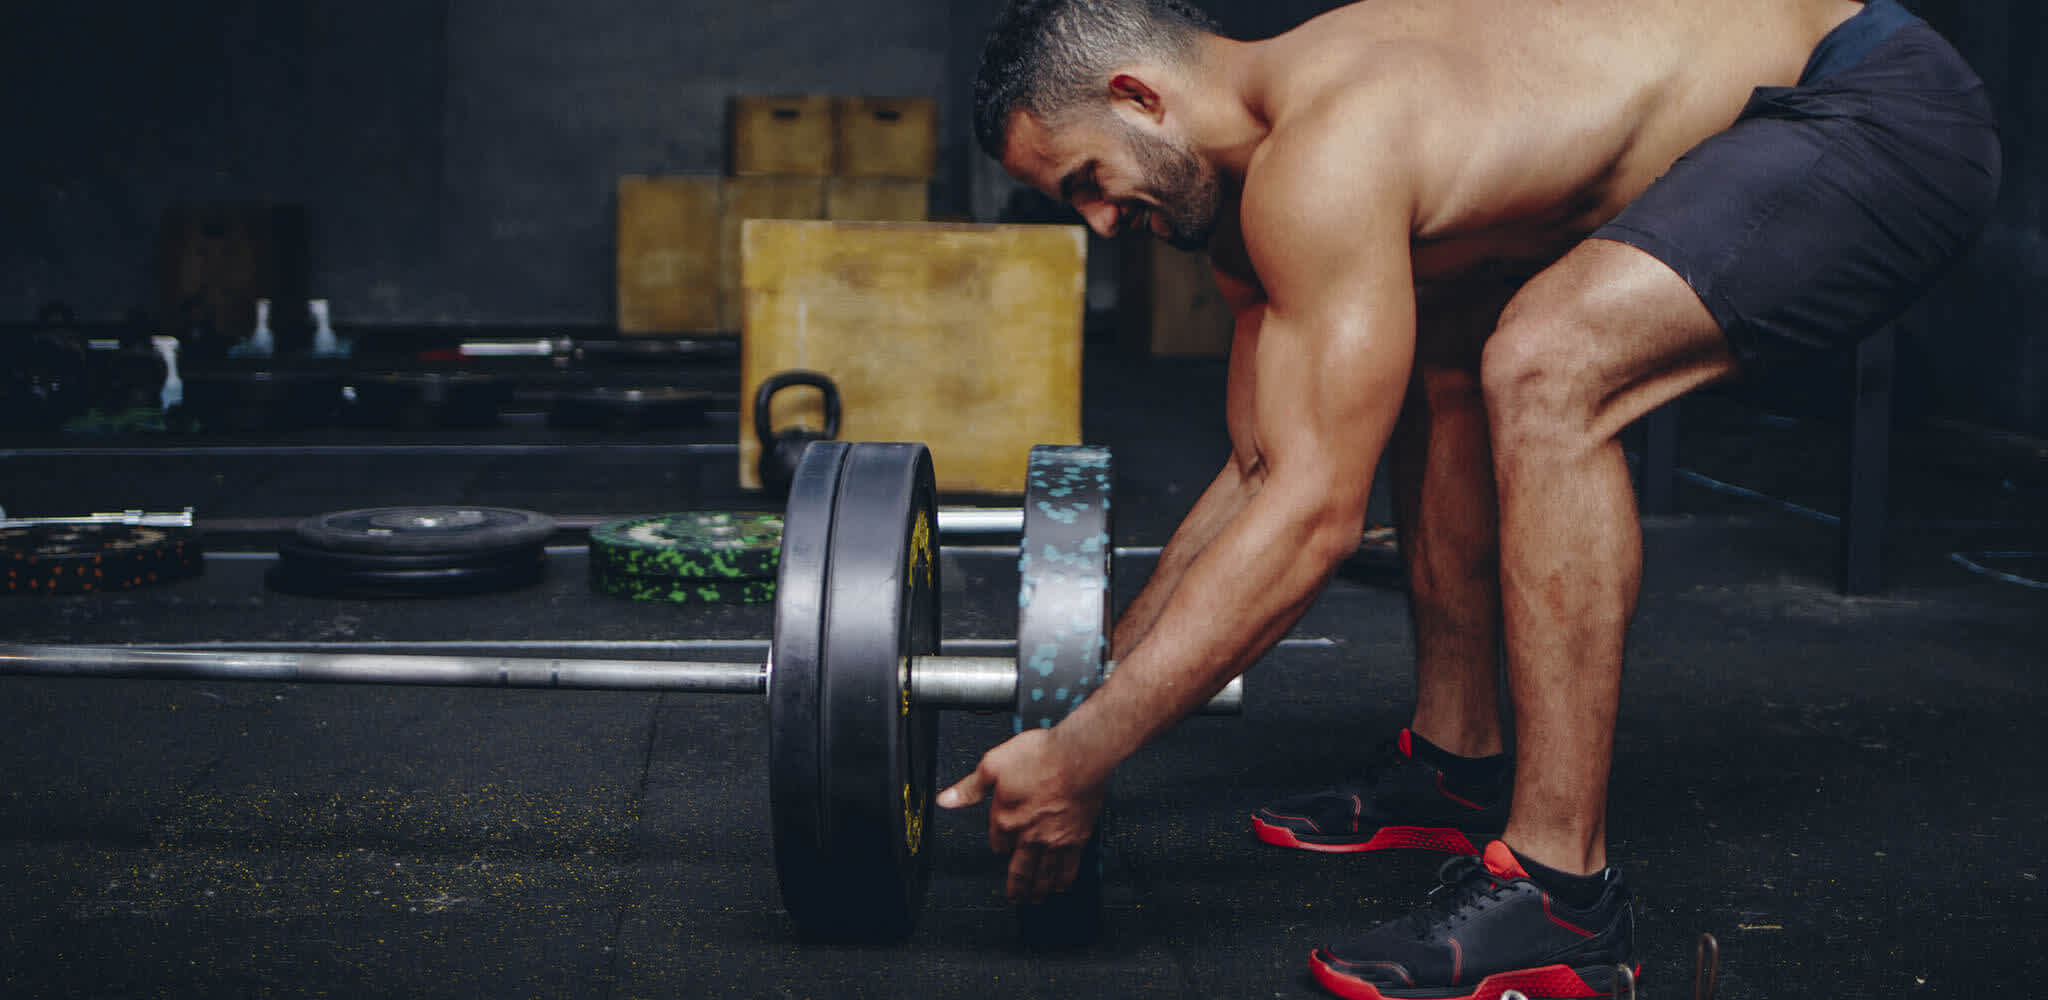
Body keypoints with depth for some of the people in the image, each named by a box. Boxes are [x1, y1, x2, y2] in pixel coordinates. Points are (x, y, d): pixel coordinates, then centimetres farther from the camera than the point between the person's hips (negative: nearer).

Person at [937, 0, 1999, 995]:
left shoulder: (1328, 158, -26)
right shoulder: (1249, 177, 5)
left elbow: (1313, 514, -28)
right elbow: (1262, 472, 14)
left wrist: (1081, 755, -24)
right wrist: (1098, 663, 16)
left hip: (1891, 113, -10)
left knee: (1542, 373, -28)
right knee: (1431, 369, 16)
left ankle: (1558, 891, -22)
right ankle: (1459, 766, 24)